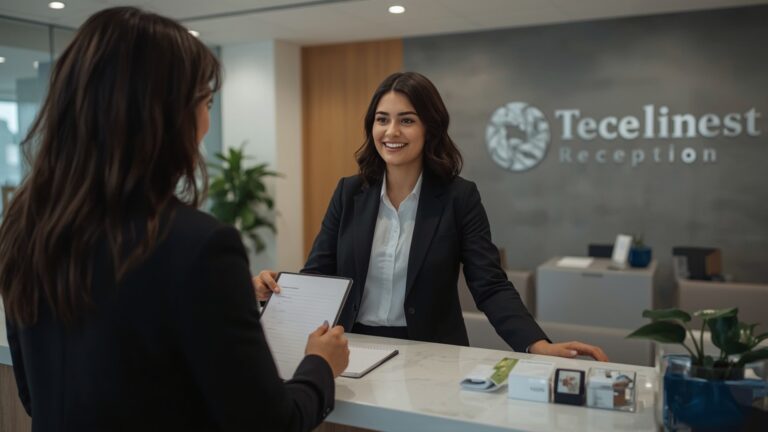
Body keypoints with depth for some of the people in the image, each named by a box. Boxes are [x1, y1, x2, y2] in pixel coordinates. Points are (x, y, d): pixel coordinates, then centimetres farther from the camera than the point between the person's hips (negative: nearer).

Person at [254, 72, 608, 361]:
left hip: (430, 356, -1)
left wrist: (539, 346, -24)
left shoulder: (460, 197, -3)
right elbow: (317, 273, 3)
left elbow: (491, 287, -8)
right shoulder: (349, 193, 5)